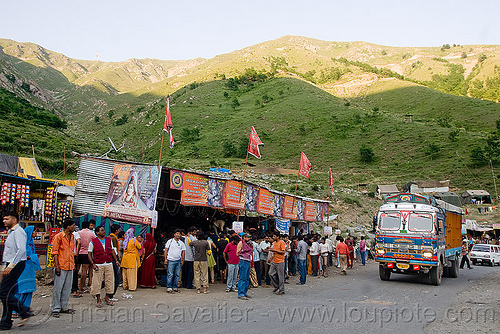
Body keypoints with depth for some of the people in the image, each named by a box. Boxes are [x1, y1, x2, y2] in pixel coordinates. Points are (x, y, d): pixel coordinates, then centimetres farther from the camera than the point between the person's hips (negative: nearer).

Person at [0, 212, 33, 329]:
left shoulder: (18, 232, -11)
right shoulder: (10, 232, 20)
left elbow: (21, 250, -23)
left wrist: (10, 266, -25)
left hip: (16, 265, -10)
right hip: (10, 266, 10)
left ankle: (24, 311, -4)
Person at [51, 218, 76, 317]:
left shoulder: (72, 237, 13)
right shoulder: (59, 236, -8)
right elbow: (55, 252, -10)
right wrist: (57, 266, -15)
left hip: (70, 267, 7)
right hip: (61, 267, -7)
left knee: (67, 288, 10)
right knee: (58, 288, -2)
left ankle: (64, 307, 18)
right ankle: (56, 309, 5)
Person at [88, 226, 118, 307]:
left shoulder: (109, 240, 10)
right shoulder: (93, 242, -1)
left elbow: (112, 251, 18)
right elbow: (89, 254, 0)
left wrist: (116, 260, 10)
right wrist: (92, 264, -11)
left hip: (109, 264, 4)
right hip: (98, 265, -3)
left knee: (110, 281, 5)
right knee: (97, 282, -2)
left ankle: (107, 298, 19)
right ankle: (98, 299, 9)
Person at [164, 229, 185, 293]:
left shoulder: (181, 243, 12)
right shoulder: (170, 241, 4)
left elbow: (183, 252, 14)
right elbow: (166, 250, 2)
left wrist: (182, 260, 7)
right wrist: (165, 259, -5)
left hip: (178, 261, 4)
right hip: (171, 260, -4)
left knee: (177, 275, 5)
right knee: (170, 274, -7)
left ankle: (175, 287, 12)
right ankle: (169, 288, -3)